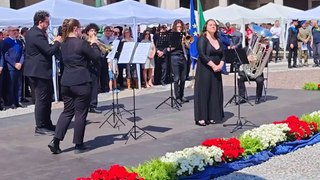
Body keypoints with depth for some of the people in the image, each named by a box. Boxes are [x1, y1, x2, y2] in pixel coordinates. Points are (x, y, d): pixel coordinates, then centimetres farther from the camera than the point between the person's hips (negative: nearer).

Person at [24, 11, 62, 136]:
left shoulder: (32, 32, 14)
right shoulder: (37, 34, -19)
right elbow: (50, 51, -23)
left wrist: (53, 42, 9)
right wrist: (57, 42, -7)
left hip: (37, 70, 11)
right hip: (39, 71, -11)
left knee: (46, 98, 16)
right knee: (42, 99, -4)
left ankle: (47, 124, 24)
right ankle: (40, 127, 2)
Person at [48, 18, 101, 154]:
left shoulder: (64, 44, 10)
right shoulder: (81, 43, -14)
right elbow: (97, 57, -6)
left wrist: (89, 44, 17)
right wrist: (94, 44, 8)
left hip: (66, 82, 7)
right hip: (81, 82, -7)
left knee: (67, 111, 14)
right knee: (80, 113, 3)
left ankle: (55, 141, 4)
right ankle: (79, 145, 10)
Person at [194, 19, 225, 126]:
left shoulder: (218, 40, 13)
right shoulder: (202, 39, -6)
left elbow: (222, 55, 11)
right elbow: (202, 54, -16)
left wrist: (220, 65, -8)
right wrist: (213, 65, -19)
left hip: (216, 71, 7)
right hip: (204, 70, -6)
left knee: (215, 92, 6)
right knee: (204, 92, -5)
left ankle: (212, 117, 13)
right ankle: (201, 118, -2)